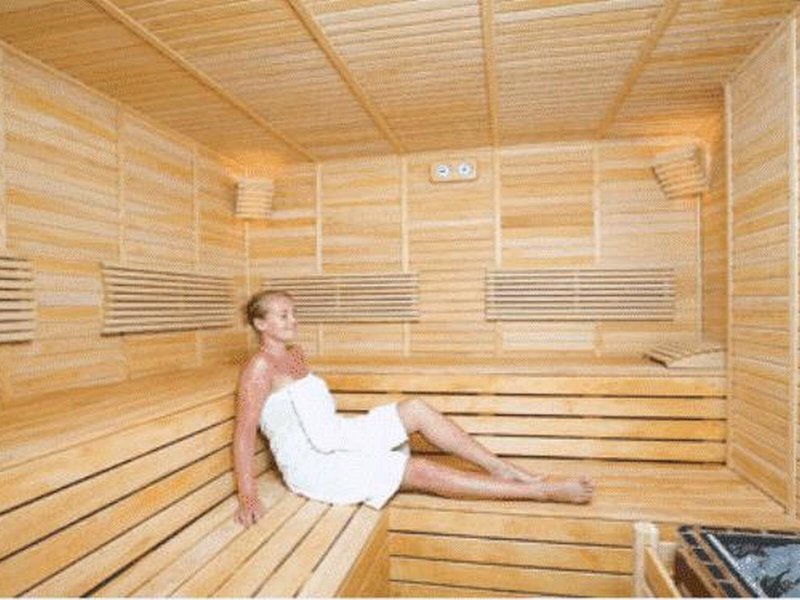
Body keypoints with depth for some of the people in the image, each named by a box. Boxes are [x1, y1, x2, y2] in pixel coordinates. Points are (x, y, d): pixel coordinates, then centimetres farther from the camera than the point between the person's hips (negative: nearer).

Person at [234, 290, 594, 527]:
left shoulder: (294, 354, 11)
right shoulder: (259, 368, -15)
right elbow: (244, 433, -20)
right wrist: (247, 496, -27)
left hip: (335, 437, 9)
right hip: (313, 465, -9)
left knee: (416, 410, -5)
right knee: (422, 471, -17)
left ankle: (505, 471, -4)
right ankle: (544, 492, -14)